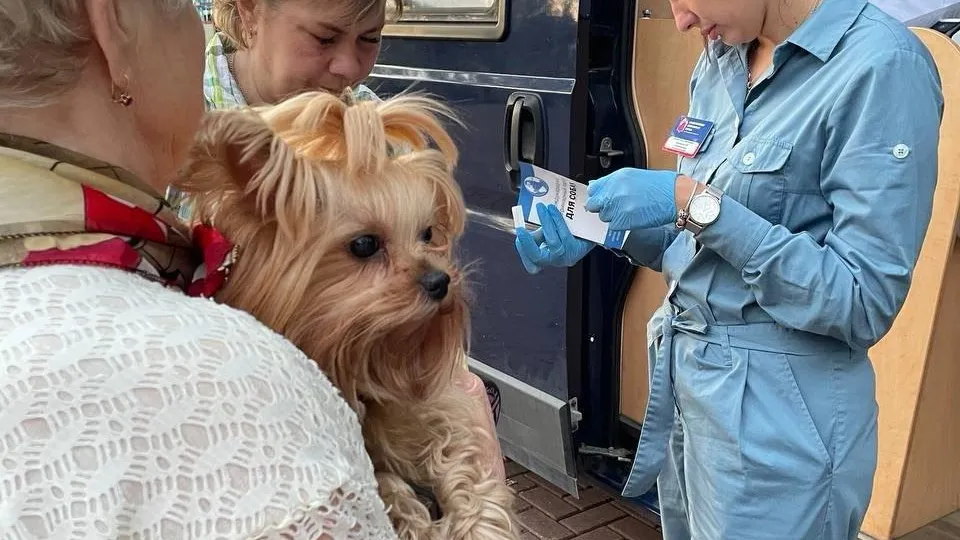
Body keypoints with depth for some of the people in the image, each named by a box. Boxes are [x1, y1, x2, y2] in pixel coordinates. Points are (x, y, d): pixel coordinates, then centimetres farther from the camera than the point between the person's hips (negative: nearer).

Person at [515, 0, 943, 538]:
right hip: (686, 373, 7)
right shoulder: (722, 58, 5)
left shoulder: (881, 67, -18)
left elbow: (865, 302, -21)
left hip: (778, 414, -7)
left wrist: (695, 203, -24)